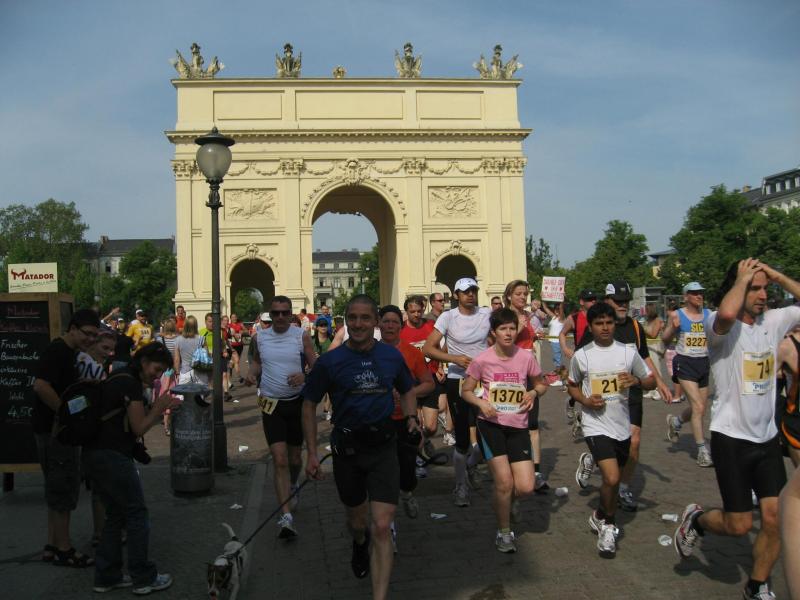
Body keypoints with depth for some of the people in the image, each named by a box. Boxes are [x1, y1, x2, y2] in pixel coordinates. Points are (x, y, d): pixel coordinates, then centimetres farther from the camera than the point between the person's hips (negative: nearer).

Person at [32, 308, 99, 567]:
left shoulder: (71, 353, 15)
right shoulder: (56, 351, -16)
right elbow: (40, 386, -29)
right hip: (54, 429, -10)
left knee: (60, 488, 16)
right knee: (63, 489, -2)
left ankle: (52, 546, 25)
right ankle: (63, 550, 8)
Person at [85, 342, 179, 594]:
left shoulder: (119, 379, 16)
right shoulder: (132, 384, -14)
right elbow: (139, 429, -11)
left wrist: (157, 407, 10)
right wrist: (159, 407, 1)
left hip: (97, 454, 10)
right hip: (114, 457, -10)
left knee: (115, 515, 16)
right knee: (137, 514, 0)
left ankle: (106, 577, 21)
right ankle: (144, 578, 7)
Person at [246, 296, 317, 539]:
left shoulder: (301, 336, -5)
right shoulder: (260, 337, 2)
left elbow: (316, 367, -3)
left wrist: (305, 376, -24)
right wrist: (252, 372, -2)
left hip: (297, 402, 0)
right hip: (271, 404, 0)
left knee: (295, 458, 14)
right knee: (280, 460, -10)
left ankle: (292, 486, 48)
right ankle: (286, 516, -10)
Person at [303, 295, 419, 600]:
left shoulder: (391, 355, -2)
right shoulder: (330, 361, -8)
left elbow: (407, 389, 17)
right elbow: (309, 404, 1)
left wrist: (411, 417, -2)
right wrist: (311, 453, -3)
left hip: (383, 447, 0)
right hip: (346, 448, 0)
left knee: (381, 527, -10)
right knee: (357, 522, 20)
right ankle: (359, 544, 57)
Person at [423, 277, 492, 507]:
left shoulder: (487, 314, 1)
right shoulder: (448, 317, -7)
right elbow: (428, 348, -12)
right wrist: (454, 358, -23)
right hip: (458, 381, -3)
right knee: (462, 439, 1)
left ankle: (472, 463, 33)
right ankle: (460, 486, 21)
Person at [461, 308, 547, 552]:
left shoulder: (526, 357, -5)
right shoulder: (482, 360, -9)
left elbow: (541, 385, 12)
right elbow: (466, 391, 2)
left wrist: (533, 392, -10)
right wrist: (481, 403, -17)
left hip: (518, 426, 2)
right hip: (491, 425, -2)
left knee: (525, 487, -6)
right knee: (504, 482, -7)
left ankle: (508, 501, 33)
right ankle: (504, 532, 19)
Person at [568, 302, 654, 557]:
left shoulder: (628, 352, -1)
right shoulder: (581, 355, -4)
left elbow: (651, 381, 8)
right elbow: (572, 386, 10)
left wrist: (636, 380, -15)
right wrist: (585, 400, -10)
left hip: (622, 425, 3)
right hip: (596, 424, -3)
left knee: (614, 477, 15)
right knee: (612, 478, -17)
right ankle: (608, 524, 6)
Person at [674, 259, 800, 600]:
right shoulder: (719, 326, -14)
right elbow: (727, 312, -38)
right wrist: (741, 278, -21)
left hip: (767, 437, 5)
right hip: (731, 437, -5)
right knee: (739, 525, 0)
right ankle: (696, 519, 31)